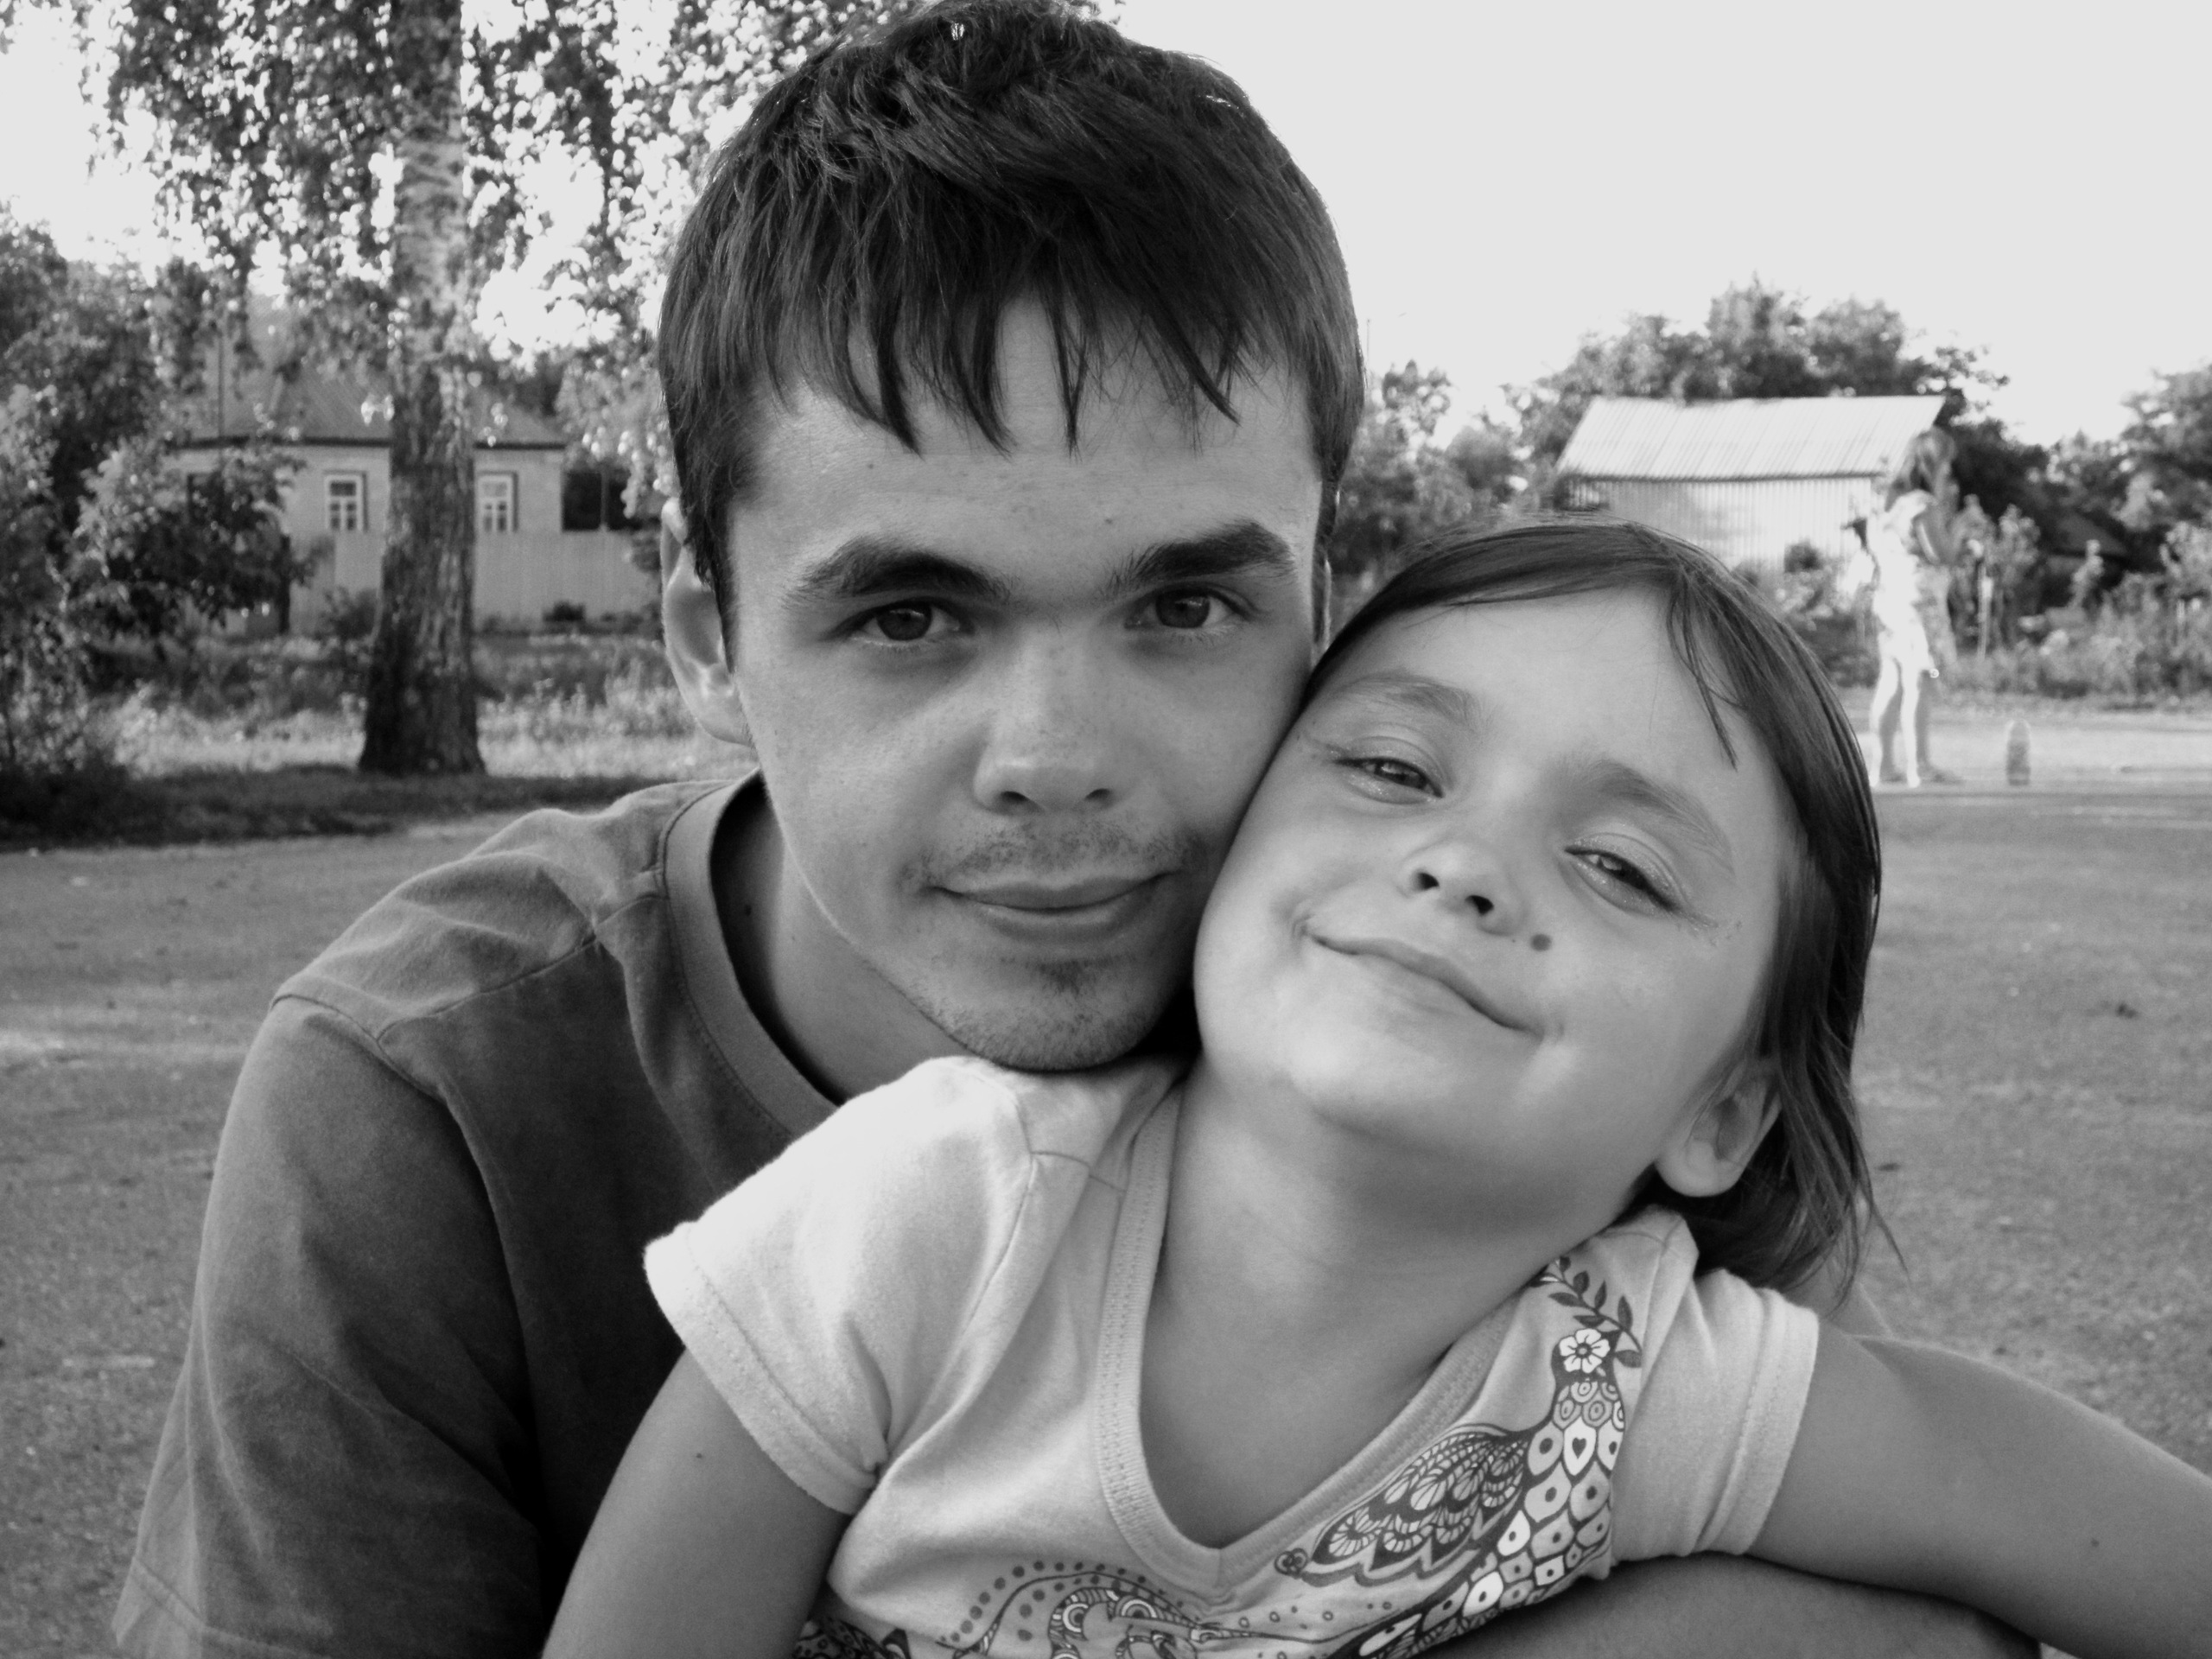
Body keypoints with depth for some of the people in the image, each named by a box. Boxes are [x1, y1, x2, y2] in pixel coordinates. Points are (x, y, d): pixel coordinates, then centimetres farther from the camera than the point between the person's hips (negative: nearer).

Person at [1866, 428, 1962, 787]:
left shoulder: (1886, 501, 13)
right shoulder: (1923, 504, -13)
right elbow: (1940, 554, -15)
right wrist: (1945, 510, -5)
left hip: (1887, 597, 9)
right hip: (1920, 599, -9)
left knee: (1891, 680, 10)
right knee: (1920, 682, -8)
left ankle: (1884, 762, 11)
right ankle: (1919, 765, -10)